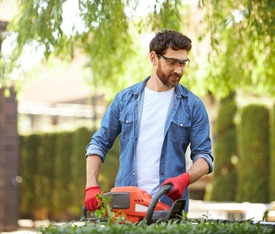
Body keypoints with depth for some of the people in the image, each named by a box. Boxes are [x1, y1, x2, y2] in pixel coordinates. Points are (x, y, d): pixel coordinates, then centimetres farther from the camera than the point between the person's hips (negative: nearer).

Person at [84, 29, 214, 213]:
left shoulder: (193, 105, 3)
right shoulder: (125, 99, 8)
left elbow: (204, 156, 1)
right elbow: (99, 144, 9)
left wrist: (184, 179, -19)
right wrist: (92, 187, -4)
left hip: (169, 204, -1)